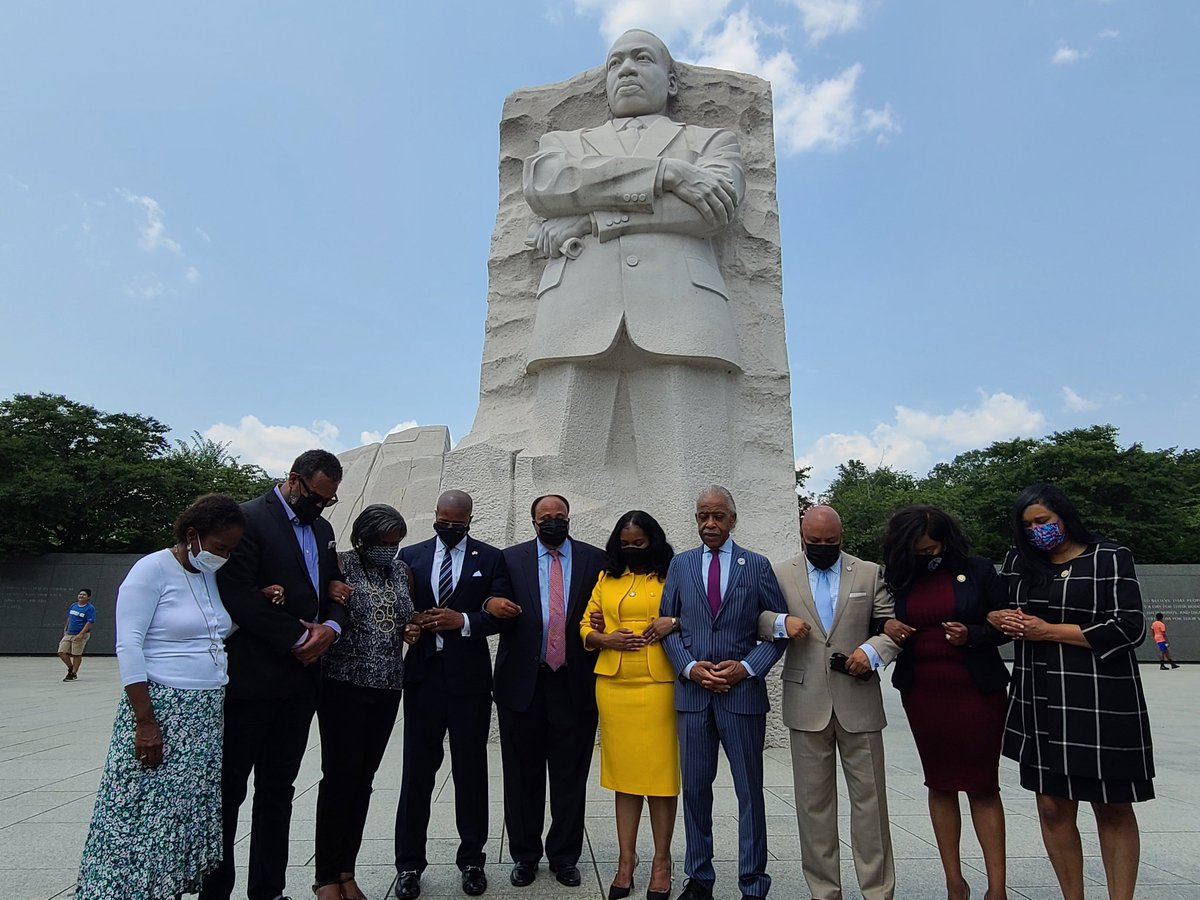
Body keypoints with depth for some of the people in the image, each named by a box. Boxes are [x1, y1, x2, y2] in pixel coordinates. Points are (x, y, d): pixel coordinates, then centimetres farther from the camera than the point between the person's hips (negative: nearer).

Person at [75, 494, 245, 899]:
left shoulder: (211, 577, 12)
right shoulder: (152, 570, -9)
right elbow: (128, 647, -14)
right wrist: (145, 722, -17)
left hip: (209, 714, 7)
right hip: (161, 712, -7)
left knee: (191, 815, 11)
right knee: (147, 816, 0)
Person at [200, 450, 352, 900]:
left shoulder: (322, 529, 13)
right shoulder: (249, 518, -10)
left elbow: (336, 590, 15)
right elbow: (237, 594, -18)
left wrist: (330, 627, -7)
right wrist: (299, 638, -15)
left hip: (300, 677, 7)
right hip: (251, 677, -7)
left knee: (278, 790, 14)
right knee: (229, 787, 6)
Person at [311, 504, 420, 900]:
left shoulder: (404, 571, 10)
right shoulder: (339, 565, -5)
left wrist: (410, 631, 2)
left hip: (387, 688, 5)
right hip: (344, 684, -4)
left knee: (363, 777, 9)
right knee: (340, 775, -2)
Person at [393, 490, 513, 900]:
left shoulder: (490, 558, 3)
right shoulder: (411, 555, 9)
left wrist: (463, 620, -18)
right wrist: (411, 620, -12)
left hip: (469, 677, -1)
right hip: (422, 674, 1)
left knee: (471, 770, 9)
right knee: (417, 769, 8)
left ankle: (472, 859, 24)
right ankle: (409, 863, 22)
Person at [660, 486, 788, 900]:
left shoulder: (757, 566, 2)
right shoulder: (680, 564, 7)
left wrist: (747, 667, -9)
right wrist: (690, 667, -7)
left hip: (743, 691, -1)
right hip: (692, 690, 2)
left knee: (749, 790, 7)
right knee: (695, 788, 11)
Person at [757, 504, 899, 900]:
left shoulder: (870, 573, 7)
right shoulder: (781, 574, 6)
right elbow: (754, 620, 6)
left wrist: (872, 650, -12)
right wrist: (781, 622, -14)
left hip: (859, 703, 0)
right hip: (807, 704, 0)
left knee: (869, 799, 6)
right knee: (813, 801, 9)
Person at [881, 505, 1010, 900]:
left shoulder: (978, 570, -3)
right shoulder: (900, 579, 4)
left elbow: (1005, 626, 0)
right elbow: (884, 620, 15)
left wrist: (971, 635, -17)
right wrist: (887, 626, -8)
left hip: (976, 690, -3)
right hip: (922, 694, 3)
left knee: (983, 786, 2)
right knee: (940, 785, 10)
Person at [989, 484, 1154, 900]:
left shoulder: (1111, 558, -1)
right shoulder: (1018, 562, 11)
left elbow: (1129, 628, -8)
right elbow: (991, 606, 20)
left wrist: (1050, 631, -11)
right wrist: (999, 618, -4)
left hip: (1101, 702, -3)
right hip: (1039, 704, 4)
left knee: (1113, 808, 6)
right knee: (1052, 806, 6)